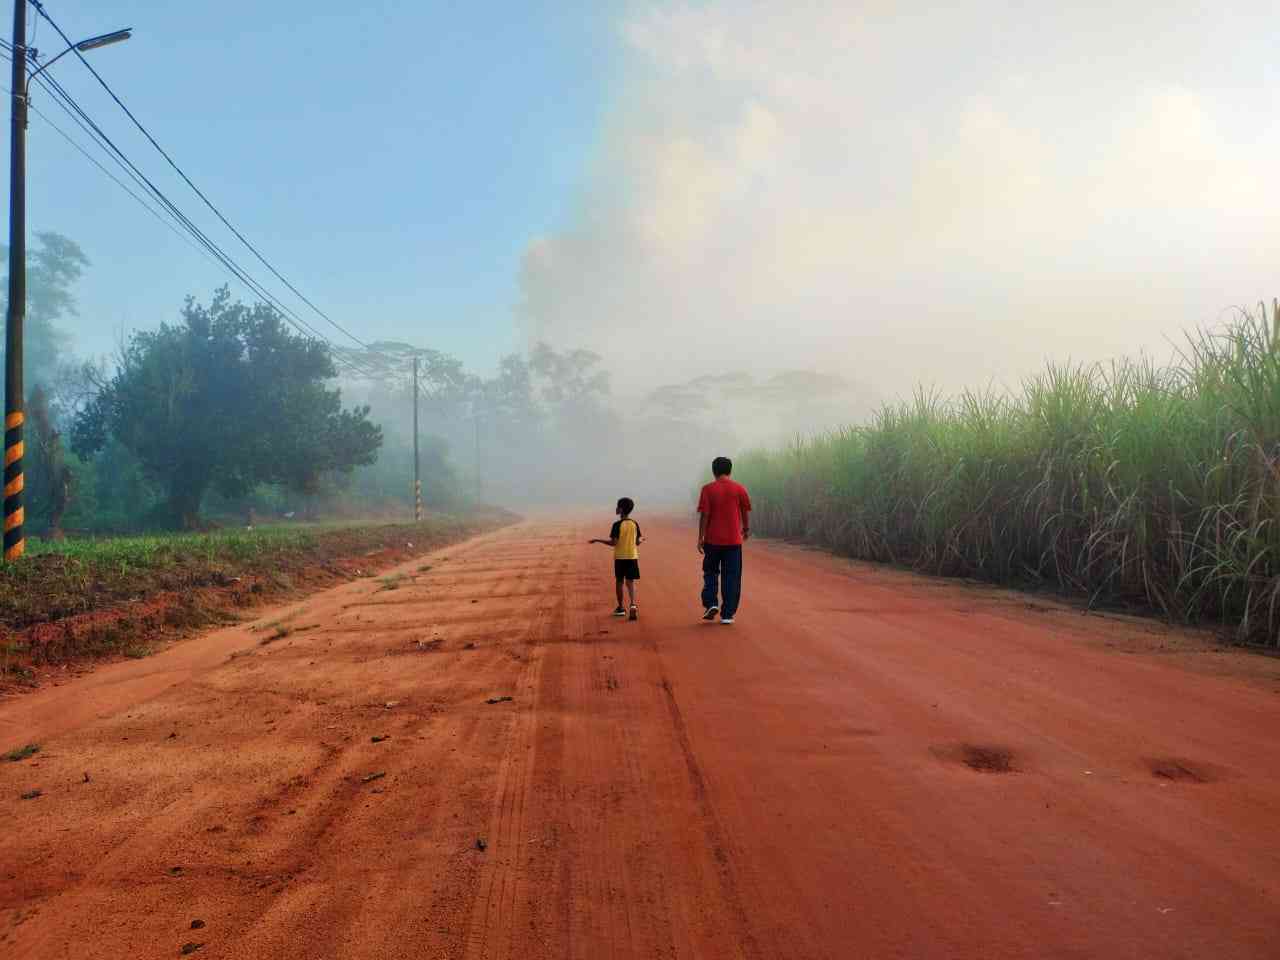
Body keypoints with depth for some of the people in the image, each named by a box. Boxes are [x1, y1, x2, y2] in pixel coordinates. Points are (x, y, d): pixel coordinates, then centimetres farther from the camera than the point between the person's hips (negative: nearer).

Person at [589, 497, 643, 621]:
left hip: (619, 557, -3)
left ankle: (621, 608, 18)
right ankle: (633, 605, -18)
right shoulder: (635, 524, 1)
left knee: (619, 582, 11)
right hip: (632, 556, 3)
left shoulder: (617, 525, -12)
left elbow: (613, 543, -15)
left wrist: (597, 540, -5)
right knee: (630, 582, 4)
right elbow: (637, 542, 5)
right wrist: (642, 540, 28)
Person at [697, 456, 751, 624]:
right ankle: (727, 614, 5)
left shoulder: (708, 489, -5)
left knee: (710, 573, 17)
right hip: (733, 540, 1)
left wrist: (700, 538, -4)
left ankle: (711, 604, 1)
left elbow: (704, 514, -8)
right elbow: (746, 512, 6)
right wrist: (746, 529, 23)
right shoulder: (739, 489, 0)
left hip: (713, 540, -1)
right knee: (731, 577, 6)